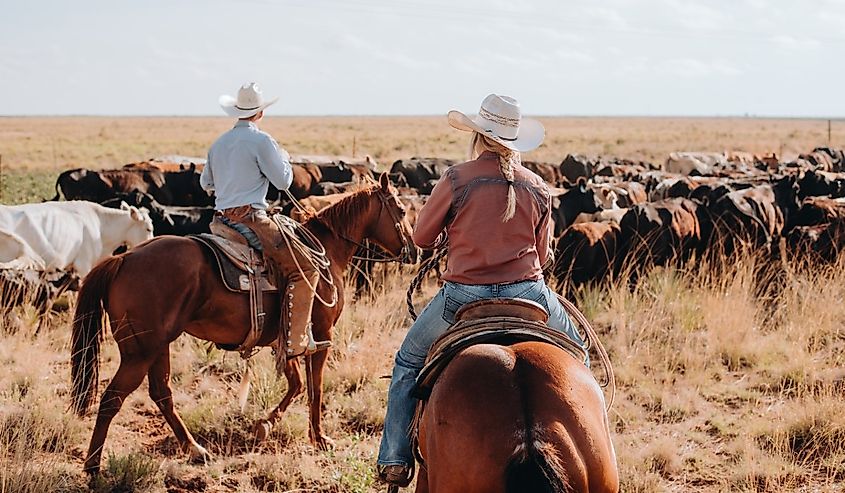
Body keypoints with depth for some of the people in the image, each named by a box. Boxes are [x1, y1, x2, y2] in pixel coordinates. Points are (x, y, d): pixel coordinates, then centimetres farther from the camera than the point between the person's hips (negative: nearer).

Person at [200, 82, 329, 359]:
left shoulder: (219, 143, 16)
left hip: (220, 221, 9)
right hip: (250, 219, -9)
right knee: (304, 270, -8)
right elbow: (283, 181, -4)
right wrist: (284, 158, 15)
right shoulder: (261, 141, -8)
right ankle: (296, 341, -19)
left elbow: (205, 183, 27)